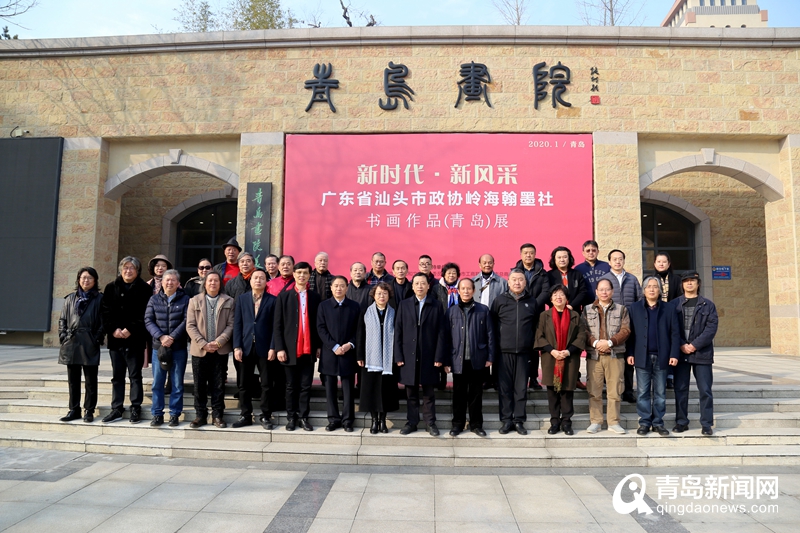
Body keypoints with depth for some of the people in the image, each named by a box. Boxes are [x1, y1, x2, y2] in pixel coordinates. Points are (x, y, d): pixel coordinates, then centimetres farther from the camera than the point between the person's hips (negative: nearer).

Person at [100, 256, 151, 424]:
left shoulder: (144, 289, -1)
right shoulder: (111, 288, 10)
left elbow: (144, 314, -7)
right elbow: (106, 311, 4)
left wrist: (130, 330, -15)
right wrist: (113, 329, -9)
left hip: (135, 340, -4)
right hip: (115, 339, 4)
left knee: (135, 375, 3)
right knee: (117, 376, 10)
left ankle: (136, 408, 10)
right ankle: (116, 409, 17)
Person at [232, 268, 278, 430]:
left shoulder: (273, 300, 2)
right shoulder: (242, 298, 9)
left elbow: (275, 326, -1)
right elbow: (237, 324, 5)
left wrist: (272, 348, -9)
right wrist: (237, 346, -4)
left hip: (264, 348, -2)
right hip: (246, 347, 2)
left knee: (267, 384, 3)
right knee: (243, 384, 7)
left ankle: (265, 417, 13)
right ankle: (245, 416, 19)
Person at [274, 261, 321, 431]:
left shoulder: (315, 297, 8)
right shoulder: (284, 296, 3)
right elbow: (277, 325, -1)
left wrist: (319, 346, 3)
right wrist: (279, 348, -7)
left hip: (309, 349, 1)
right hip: (290, 349, -1)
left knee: (306, 386, 5)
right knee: (291, 386, 8)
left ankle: (303, 417, 15)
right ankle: (291, 417, 19)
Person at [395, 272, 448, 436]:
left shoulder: (436, 306, 3)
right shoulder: (404, 305, 6)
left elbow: (441, 333, 0)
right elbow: (398, 332, 3)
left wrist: (439, 357, -7)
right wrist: (398, 356, -3)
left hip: (429, 356, -1)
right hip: (409, 355, 1)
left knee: (429, 392, 7)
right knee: (411, 392, 8)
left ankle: (431, 423, 17)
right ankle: (411, 422, 18)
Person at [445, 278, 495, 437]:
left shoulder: (483, 310, 3)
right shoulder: (452, 311, 4)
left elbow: (490, 334, 3)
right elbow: (446, 336, 4)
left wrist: (490, 357, -1)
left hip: (477, 359, 0)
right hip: (458, 359, 0)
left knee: (476, 394, 9)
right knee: (459, 394, 9)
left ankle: (476, 424, 21)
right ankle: (458, 424, 20)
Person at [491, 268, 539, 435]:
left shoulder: (532, 302, 8)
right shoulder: (500, 300, 4)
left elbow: (536, 325, 14)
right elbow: (492, 323, 7)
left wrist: (532, 344, 7)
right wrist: (495, 345, 3)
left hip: (524, 352, 1)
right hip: (504, 351, -1)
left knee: (521, 388, 4)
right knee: (505, 387, 2)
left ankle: (519, 420, 13)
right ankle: (506, 420, 10)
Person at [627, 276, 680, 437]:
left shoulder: (669, 309, 6)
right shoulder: (634, 308, 5)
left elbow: (675, 333, 3)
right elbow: (630, 332, 2)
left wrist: (674, 354, -5)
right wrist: (630, 353, -4)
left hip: (661, 357, 1)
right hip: (642, 357, 0)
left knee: (660, 393, 8)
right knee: (643, 392, 4)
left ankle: (658, 422, 17)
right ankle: (644, 422, 13)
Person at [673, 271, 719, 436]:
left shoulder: (708, 305, 6)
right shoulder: (675, 304, 7)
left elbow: (711, 328, -4)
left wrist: (695, 345, -13)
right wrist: (682, 345, -11)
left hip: (702, 353, -1)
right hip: (680, 353, 1)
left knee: (705, 390, 1)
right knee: (680, 389, 6)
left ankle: (706, 424, 9)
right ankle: (681, 422, 15)